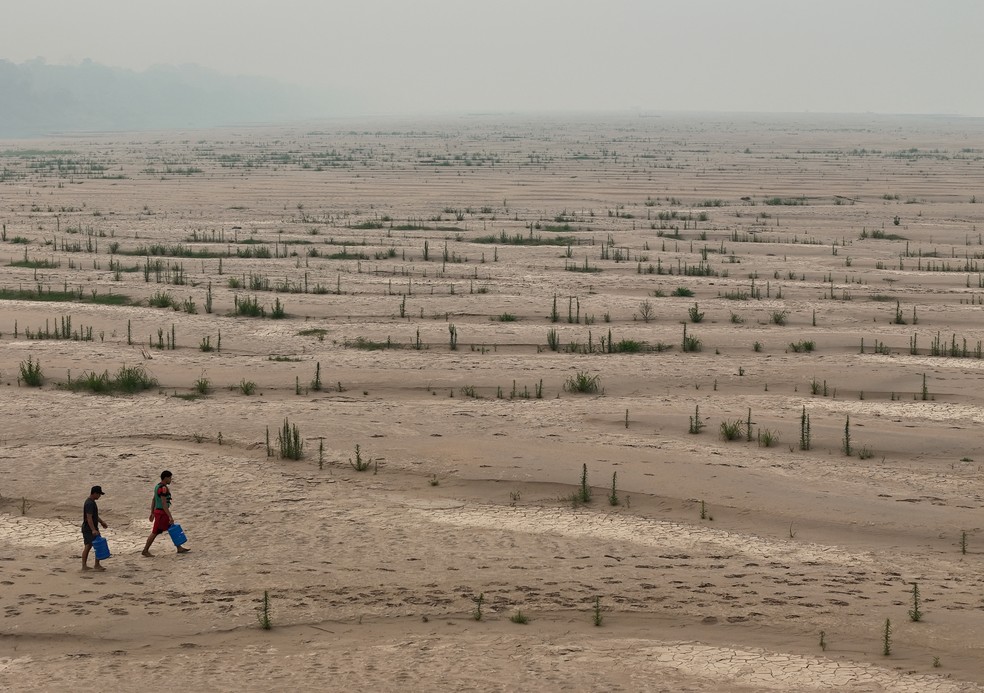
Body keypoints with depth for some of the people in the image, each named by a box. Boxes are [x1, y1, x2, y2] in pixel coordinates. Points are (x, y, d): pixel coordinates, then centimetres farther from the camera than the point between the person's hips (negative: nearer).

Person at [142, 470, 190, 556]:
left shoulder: (158, 486, 12)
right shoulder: (163, 488, -20)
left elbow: (153, 501, 18)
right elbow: (164, 504, -24)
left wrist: (152, 513, 22)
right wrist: (170, 517, -23)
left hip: (157, 511, 10)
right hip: (161, 513, -10)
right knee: (155, 532, -2)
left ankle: (179, 548, 16)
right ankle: (145, 551, 5)